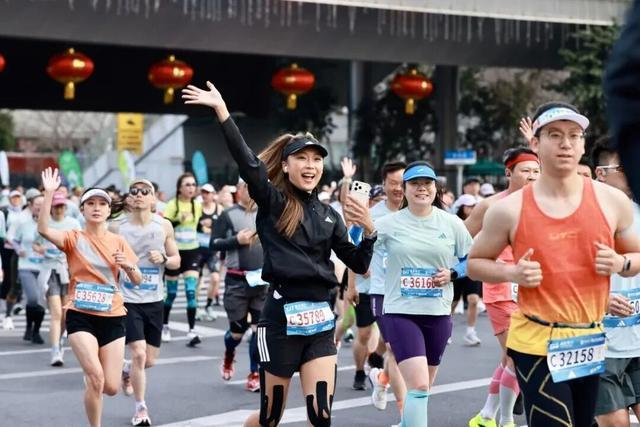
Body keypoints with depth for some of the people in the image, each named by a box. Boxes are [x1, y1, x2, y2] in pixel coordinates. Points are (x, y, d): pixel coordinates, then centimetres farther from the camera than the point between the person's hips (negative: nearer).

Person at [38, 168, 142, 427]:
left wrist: (128, 265, -15)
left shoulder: (118, 242, 6)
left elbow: (137, 281, 7)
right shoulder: (74, 239, -2)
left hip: (112, 316, 3)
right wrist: (49, 193, -29)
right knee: (96, 378, -20)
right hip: (80, 316, -3)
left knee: (111, 387, 0)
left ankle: (91, 379, 37)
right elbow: (43, 230, -22)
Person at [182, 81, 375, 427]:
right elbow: (247, 161, -19)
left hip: (320, 320, 4)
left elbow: (359, 265, 12)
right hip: (282, 318, -4)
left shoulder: (328, 214, 11)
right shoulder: (272, 202, -3)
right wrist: (221, 109, -28)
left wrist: (369, 230, -6)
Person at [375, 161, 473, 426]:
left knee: (423, 386, 16)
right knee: (418, 385, -16)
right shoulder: (389, 224, -3)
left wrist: (452, 274, -8)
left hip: (438, 314, 3)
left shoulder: (451, 223, 1)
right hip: (401, 313, -3)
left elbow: (471, 259, 10)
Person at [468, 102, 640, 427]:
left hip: (591, 342, 4)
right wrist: (512, 273, -13)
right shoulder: (508, 210, -6)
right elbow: (475, 263, 6)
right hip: (536, 343, -3)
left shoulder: (612, 201, 0)